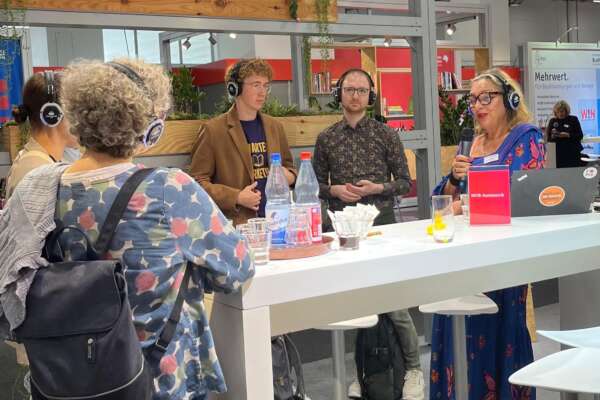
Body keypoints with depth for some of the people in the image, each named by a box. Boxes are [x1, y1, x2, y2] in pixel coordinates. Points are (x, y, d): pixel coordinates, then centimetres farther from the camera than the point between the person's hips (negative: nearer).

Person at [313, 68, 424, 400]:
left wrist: (377, 188, -14)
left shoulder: (386, 134, 2)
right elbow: (317, 185, 11)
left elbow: (405, 182, 3)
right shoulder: (326, 139, 7)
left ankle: (412, 369, 18)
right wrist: (334, 190, -10)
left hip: (381, 223, -2)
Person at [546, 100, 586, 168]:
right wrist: (552, 136, -14)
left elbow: (580, 135, -1)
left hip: (574, 153, -1)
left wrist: (568, 135, -16)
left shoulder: (573, 119, 4)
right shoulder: (552, 121, 9)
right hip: (560, 154, 1)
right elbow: (548, 138, 9)